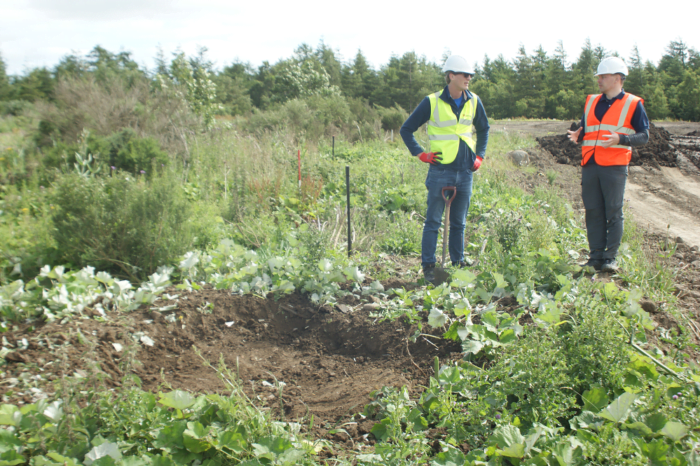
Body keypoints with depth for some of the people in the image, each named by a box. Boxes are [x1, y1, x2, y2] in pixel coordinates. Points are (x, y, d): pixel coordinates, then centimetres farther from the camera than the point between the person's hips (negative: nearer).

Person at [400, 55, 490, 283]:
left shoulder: (474, 102, 7)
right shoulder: (432, 102, -6)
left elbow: (483, 129, 25)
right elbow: (406, 129, 2)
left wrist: (479, 155, 15)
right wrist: (420, 154, -5)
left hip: (465, 171, 4)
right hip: (440, 171, -4)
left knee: (459, 222, 13)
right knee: (433, 221, 0)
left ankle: (458, 263, 24)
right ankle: (428, 266, 9)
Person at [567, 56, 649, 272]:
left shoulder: (633, 104, 3)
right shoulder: (591, 102, 17)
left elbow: (644, 135, 0)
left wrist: (620, 139, -18)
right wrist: (577, 136, -1)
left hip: (614, 167, -4)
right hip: (590, 165, 4)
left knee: (613, 212, -2)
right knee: (593, 212, 4)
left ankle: (610, 258, 4)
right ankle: (596, 257, 10)